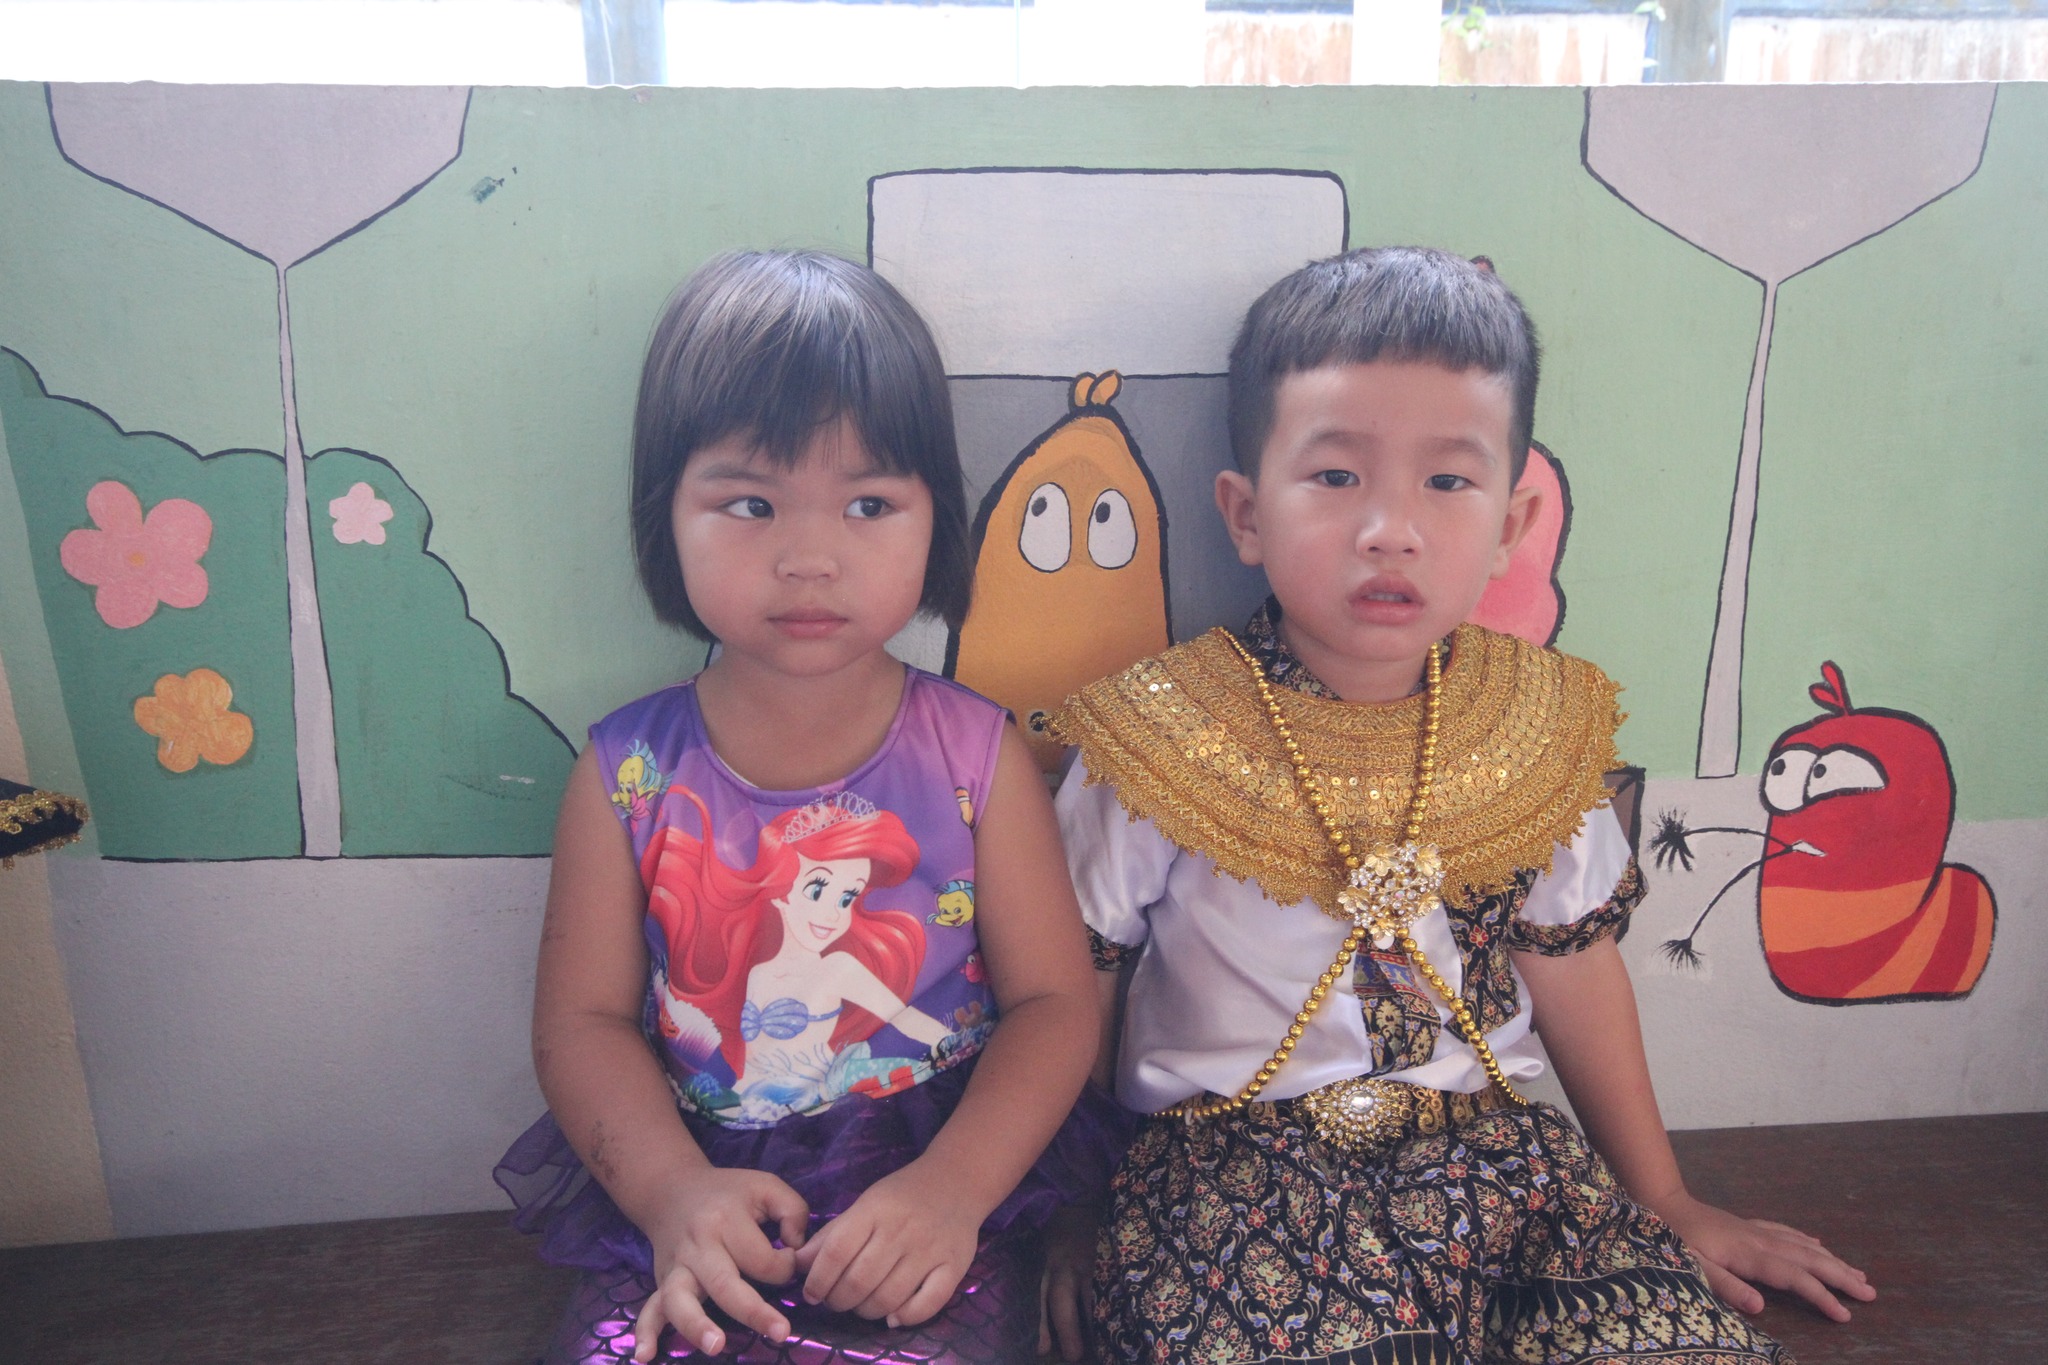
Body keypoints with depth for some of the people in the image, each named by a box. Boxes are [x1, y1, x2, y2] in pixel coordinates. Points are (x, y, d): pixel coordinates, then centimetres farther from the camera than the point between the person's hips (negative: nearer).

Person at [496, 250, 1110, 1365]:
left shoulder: (975, 754, -4)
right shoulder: (629, 773, -2)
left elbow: (1053, 1001, -3)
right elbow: (582, 1020, 1)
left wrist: (953, 1188, -17)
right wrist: (676, 1193, -15)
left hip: (937, 1190, 0)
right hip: (697, 1195, 1)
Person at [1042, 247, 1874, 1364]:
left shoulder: (1536, 729, 0)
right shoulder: (1158, 739, -11)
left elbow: (1574, 967, 12)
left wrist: (1664, 1204, 20)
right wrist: (1065, 1223, 0)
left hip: (1488, 1145, 4)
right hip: (1233, 1162, -3)